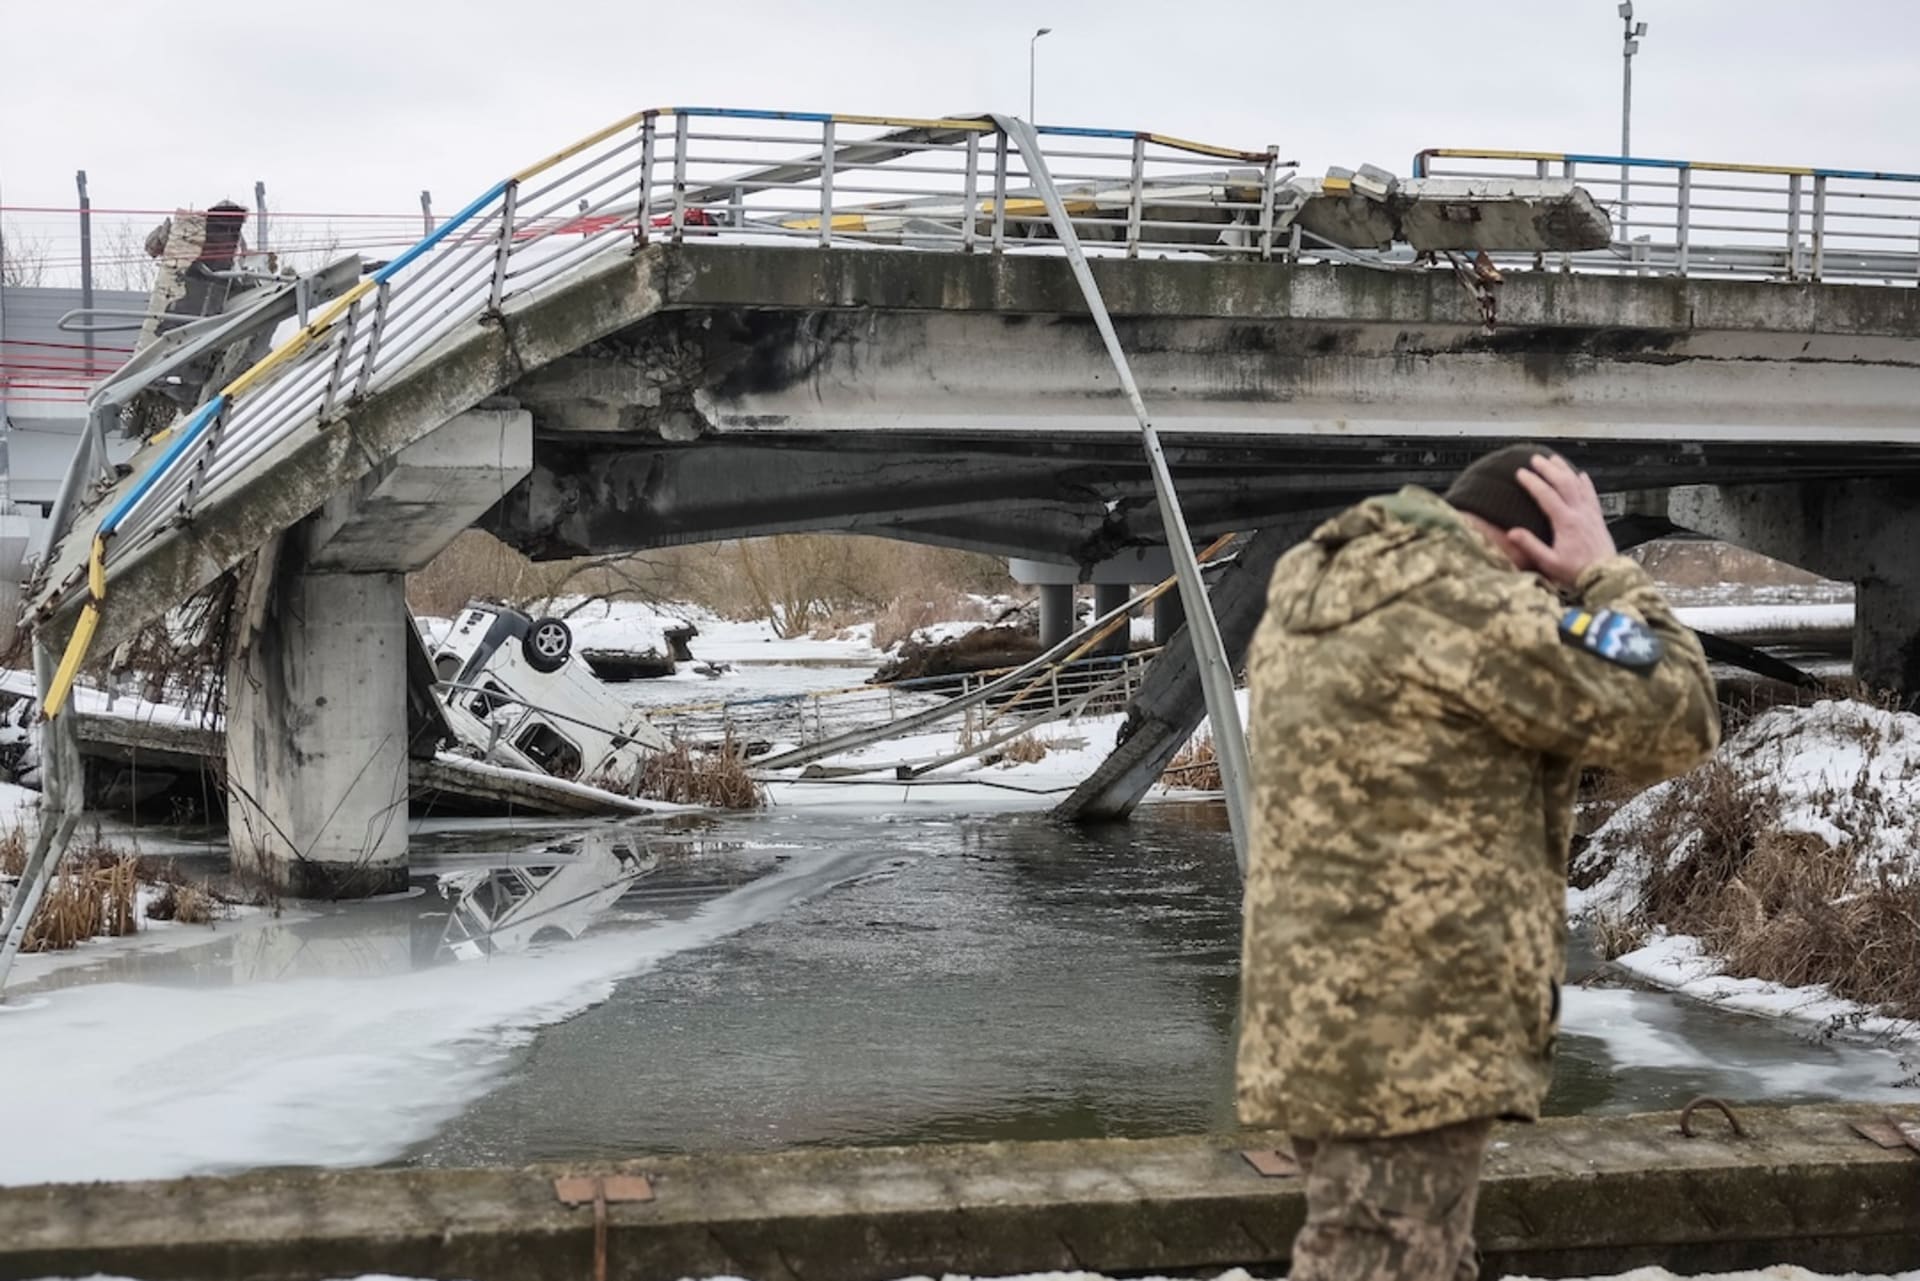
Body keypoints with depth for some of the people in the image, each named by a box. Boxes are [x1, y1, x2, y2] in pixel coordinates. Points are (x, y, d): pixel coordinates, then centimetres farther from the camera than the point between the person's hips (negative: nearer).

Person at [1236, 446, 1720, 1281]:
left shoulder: (1313, 597, 13)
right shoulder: (1470, 608, -17)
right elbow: (1672, 725, -10)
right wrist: (1604, 576, 0)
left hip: (1325, 1025, 10)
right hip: (1410, 1039, -10)